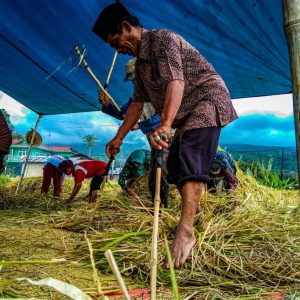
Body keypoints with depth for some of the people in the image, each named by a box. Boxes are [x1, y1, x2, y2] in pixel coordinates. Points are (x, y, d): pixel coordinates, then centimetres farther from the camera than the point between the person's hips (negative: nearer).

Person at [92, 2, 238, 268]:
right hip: (186, 115, 10)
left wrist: (165, 124, -44)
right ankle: (193, 211, 26)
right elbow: (137, 102, 17)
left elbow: (176, 81, -30)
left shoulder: (164, 39, -14)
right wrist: (119, 138, 15)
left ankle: (186, 231, -31)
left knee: (191, 165, -25)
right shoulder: (140, 63, 14)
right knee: (175, 165, 10)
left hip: (207, 100, -10)